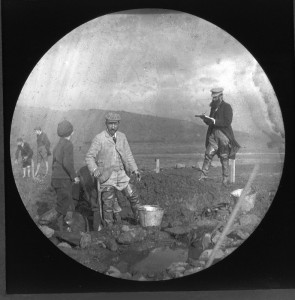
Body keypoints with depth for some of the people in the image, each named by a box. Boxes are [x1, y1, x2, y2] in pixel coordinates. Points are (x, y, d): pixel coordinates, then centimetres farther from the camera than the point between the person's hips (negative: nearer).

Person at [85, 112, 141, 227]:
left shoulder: (122, 137, 5)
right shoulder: (99, 139, -11)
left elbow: (128, 155, 12)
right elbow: (89, 157, -10)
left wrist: (135, 169, 2)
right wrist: (94, 170, -26)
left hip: (121, 173, 5)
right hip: (106, 175, -5)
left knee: (133, 196, 9)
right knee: (108, 203, 0)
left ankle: (140, 219, 28)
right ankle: (110, 227, 16)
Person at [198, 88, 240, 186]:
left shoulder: (227, 107, -8)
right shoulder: (214, 107, 13)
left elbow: (227, 122, -17)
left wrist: (214, 121, -22)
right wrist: (206, 119, -5)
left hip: (223, 135, -6)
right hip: (213, 134, 6)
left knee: (224, 158, 1)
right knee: (208, 154, -4)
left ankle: (226, 180, 11)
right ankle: (203, 175, -2)